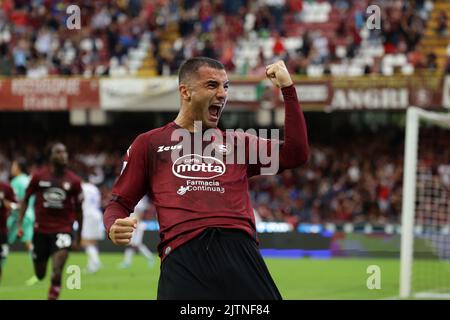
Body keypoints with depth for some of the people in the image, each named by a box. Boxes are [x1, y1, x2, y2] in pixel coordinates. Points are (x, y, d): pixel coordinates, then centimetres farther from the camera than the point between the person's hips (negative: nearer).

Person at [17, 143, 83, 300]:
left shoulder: (74, 181, -2)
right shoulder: (39, 176, -1)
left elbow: (78, 210, 7)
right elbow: (26, 199, 9)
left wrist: (78, 237, 10)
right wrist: (19, 223, -1)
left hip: (63, 230, -1)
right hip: (41, 230, 1)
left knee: (57, 273, -18)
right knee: (40, 275, 12)